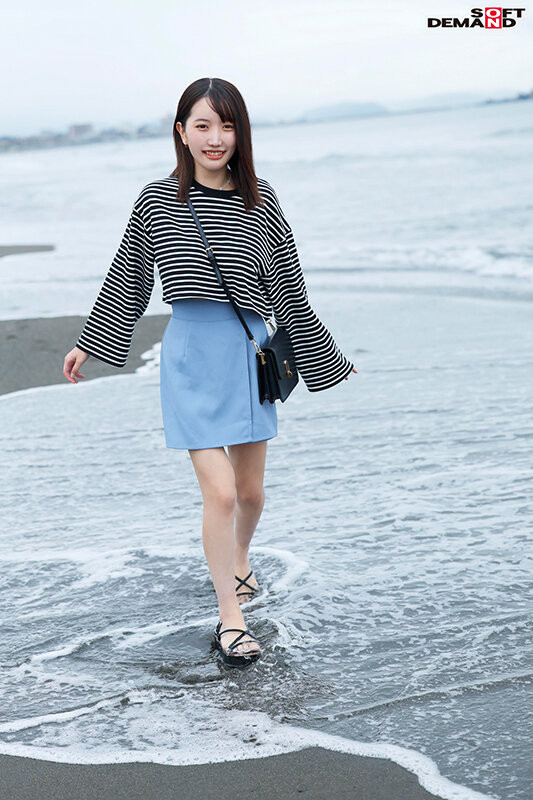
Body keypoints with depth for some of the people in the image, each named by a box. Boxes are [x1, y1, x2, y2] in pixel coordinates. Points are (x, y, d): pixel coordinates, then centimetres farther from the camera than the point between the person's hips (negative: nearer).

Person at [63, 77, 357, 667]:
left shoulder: (260, 203, -1)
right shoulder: (157, 200, -3)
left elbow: (289, 291, 7)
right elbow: (127, 278, 9)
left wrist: (325, 359, 12)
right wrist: (86, 345, 16)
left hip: (250, 353, 2)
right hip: (190, 354, -2)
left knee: (251, 489, 14)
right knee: (219, 492, -9)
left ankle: (238, 559, 46)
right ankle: (230, 618, 5)